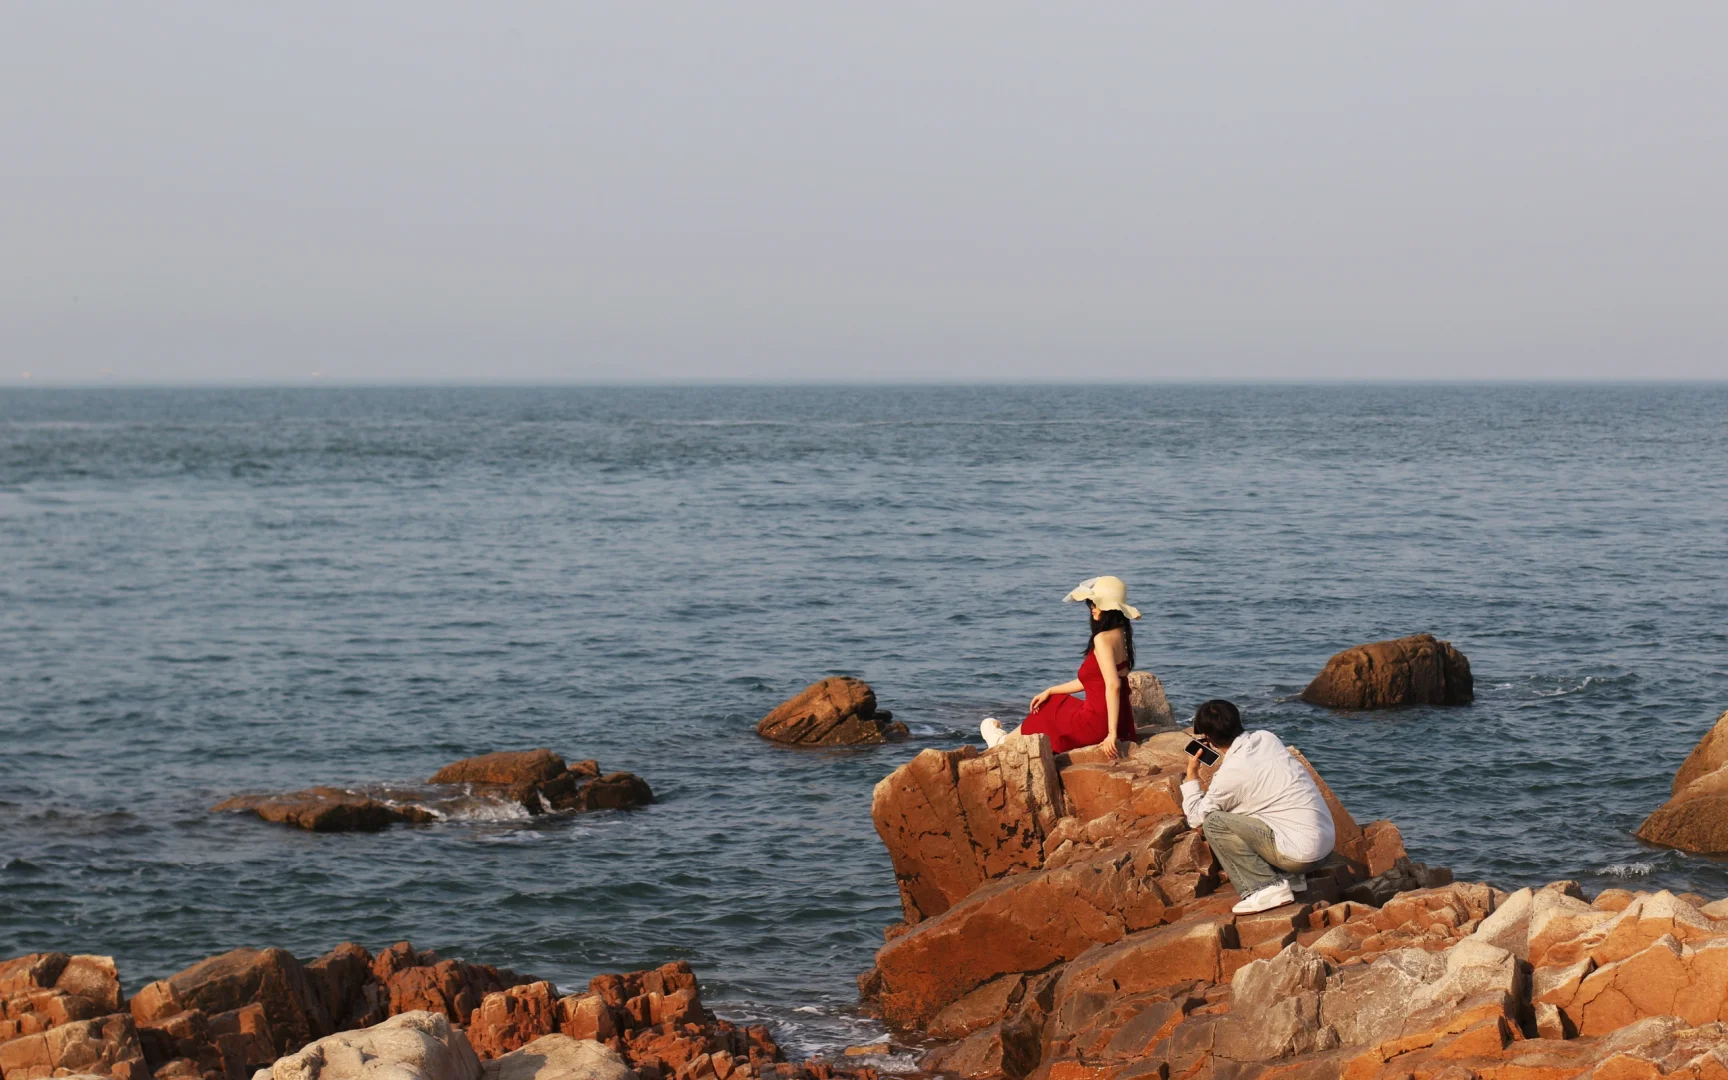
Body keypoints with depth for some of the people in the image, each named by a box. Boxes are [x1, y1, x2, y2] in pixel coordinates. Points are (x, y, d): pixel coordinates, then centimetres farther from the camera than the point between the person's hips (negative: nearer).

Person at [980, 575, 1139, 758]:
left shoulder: (1103, 639, -20)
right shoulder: (1120, 634, 10)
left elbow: (1113, 685, -29)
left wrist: (1111, 733, -30)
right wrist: (1050, 691, 24)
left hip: (1098, 723, -8)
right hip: (1122, 721, 8)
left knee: (1045, 715, 20)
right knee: (1056, 705, 28)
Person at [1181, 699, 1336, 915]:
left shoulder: (1231, 773, -13)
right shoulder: (1266, 738, 7)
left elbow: (1197, 818, 2)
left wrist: (1191, 775, 13)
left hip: (1302, 853, -8)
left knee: (1213, 822, -5)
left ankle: (1264, 889, -9)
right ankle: (1288, 879, 16)